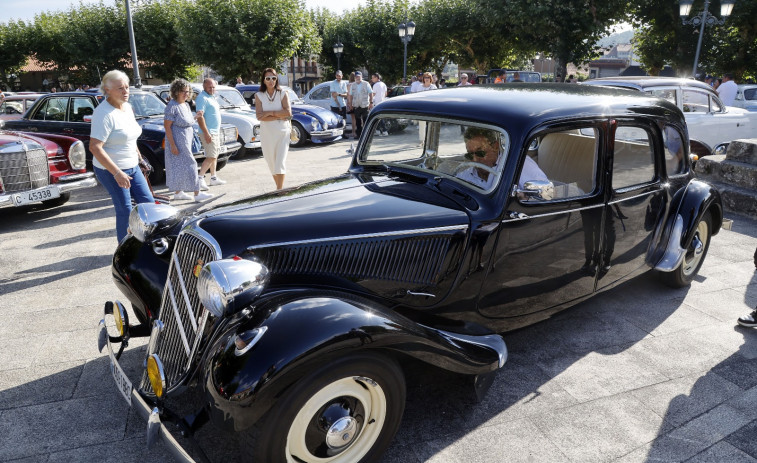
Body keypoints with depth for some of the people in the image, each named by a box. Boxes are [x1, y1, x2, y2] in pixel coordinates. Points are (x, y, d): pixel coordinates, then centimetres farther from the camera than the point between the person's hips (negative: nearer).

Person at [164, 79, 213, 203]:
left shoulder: (186, 105, 12)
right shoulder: (172, 106, -16)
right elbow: (167, 126, -19)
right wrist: (172, 145, -22)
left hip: (186, 141, 9)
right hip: (177, 142, -9)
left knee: (179, 167, 13)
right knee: (190, 166, -8)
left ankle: (178, 193, 21)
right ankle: (197, 193, -5)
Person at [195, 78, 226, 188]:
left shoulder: (212, 97, 15)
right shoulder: (202, 98, -15)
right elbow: (200, 116, -22)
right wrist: (206, 133, -27)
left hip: (216, 131, 10)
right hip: (208, 133, -10)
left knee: (214, 155, 15)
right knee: (211, 157, -13)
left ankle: (214, 177, 23)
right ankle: (200, 178, -11)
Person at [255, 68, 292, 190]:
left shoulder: (282, 94, 3)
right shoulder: (259, 96, 4)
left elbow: (288, 112, -11)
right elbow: (259, 116, -8)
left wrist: (270, 113, -12)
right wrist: (279, 116, -13)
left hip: (282, 132, -2)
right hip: (266, 133, 2)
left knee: (280, 162, -11)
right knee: (272, 163, 8)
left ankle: (279, 190, -12)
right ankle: (279, 187, 20)